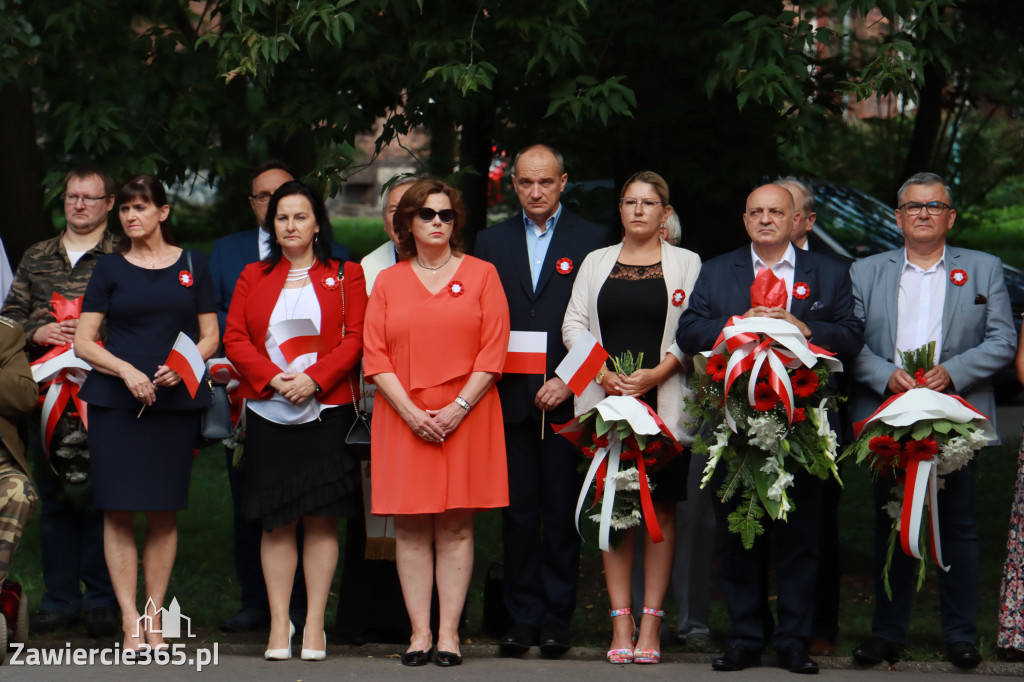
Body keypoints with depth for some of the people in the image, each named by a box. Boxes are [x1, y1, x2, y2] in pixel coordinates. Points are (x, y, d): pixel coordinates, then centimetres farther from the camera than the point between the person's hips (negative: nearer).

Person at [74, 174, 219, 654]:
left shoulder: (193, 266, 11)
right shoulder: (109, 270, 7)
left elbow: (210, 336, 10)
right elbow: (83, 342, 3)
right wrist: (126, 370, -12)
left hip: (176, 400, 1)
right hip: (115, 401, -1)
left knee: (164, 512, 1)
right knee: (119, 510, -7)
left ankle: (154, 618, 8)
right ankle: (130, 620, -4)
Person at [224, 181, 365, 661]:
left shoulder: (345, 277, 8)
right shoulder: (253, 279, 13)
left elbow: (354, 339, -1)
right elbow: (234, 339, 5)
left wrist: (313, 379, -15)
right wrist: (274, 378, -11)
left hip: (326, 409, -1)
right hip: (268, 413, 1)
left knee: (321, 518, -3)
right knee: (276, 521, 1)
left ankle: (315, 624, 2)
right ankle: (279, 624, 4)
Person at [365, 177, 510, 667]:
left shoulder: (481, 275, 7)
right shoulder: (388, 282, 10)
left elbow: (493, 350, 0)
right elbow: (374, 355, 3)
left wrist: (458, 407, -10)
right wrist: (411, 412, -9)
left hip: (465, 418, -1)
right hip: (403, 419, 1)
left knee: (456, 527, -2)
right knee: (411, 528, -1)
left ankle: (449, 633, 0)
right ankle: (419, 632, 2)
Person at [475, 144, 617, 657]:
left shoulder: (594, 241, 3)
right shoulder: (491, 242, 13)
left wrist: (569, 382, -10)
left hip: (567, 399, -2)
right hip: (511, 398, 2)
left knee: (562, 513, 1)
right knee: (518, 513, 3)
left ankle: (557, 619, 6)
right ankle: (523, 618, 9)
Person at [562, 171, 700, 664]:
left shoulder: (686, 264, 8)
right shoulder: (596, 263, 15)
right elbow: (574, 324, 9)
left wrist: (654, 374, -12)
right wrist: (604, 374, -6)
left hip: (663, 400, -2)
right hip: (607, 400, 2)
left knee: (661, 508, -4)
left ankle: (650, 624, -2)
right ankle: (621, 625, 0)